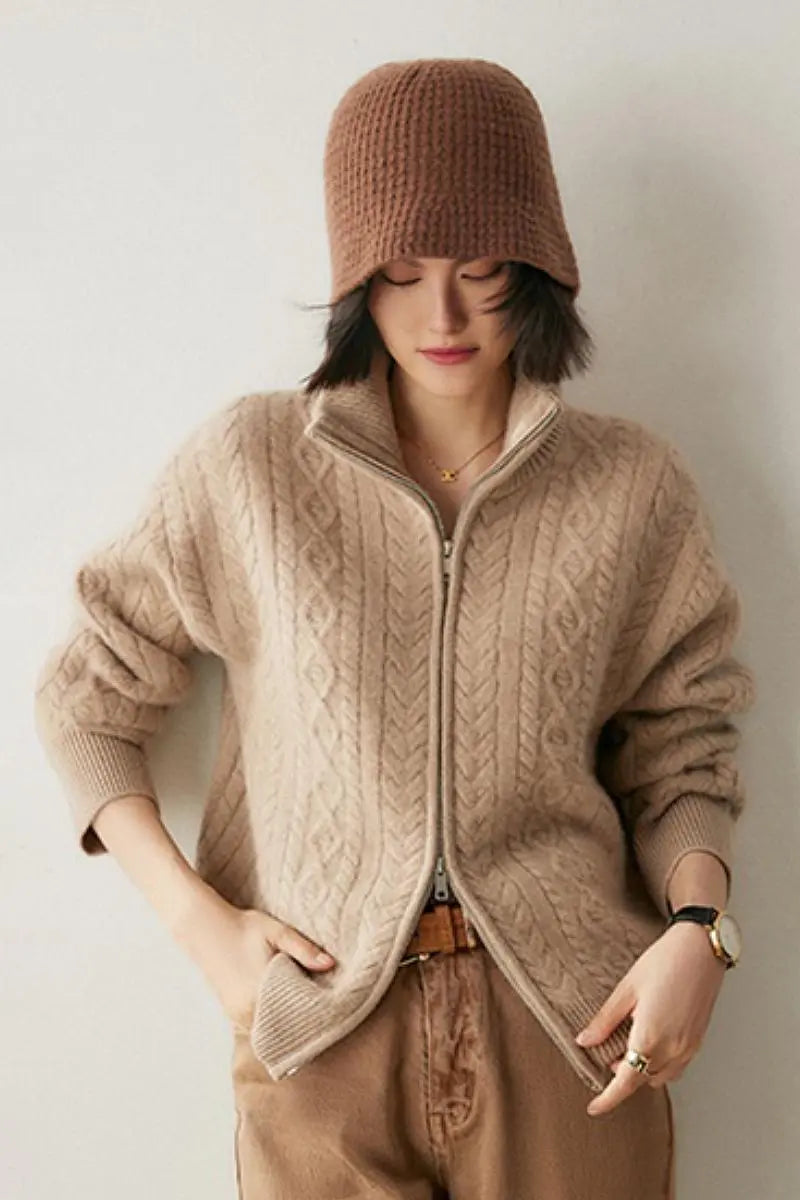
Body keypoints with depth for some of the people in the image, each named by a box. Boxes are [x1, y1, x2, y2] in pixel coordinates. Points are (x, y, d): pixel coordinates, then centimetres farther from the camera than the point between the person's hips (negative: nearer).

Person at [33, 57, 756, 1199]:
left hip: (574, 1022, 1)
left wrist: (698, 927, -10)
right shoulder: (247, 466, -2)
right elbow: (85, 700, 6)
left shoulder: (635, 487, 0)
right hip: (321, 1028, 0)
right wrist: (198, 917, -4)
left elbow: (680, 749, 8)